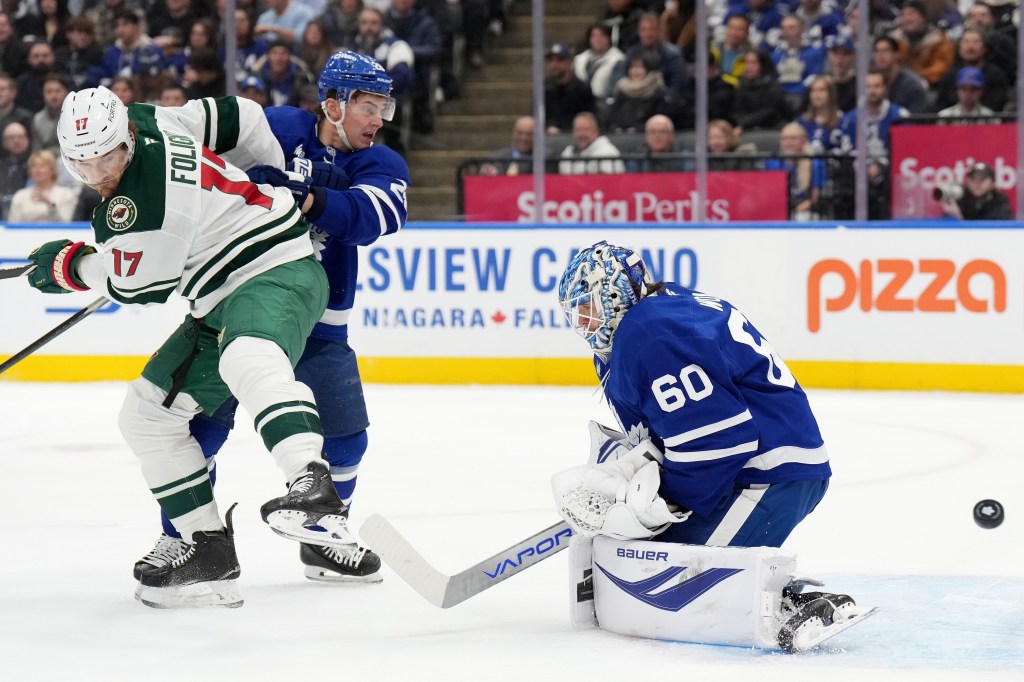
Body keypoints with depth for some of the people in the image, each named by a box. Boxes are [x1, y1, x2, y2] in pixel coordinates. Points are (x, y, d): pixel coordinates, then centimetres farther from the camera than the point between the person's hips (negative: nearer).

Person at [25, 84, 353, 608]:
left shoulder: (139, 201, -23)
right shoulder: (147, 123, 4)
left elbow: (138, 287, -11)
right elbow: (240, 118, 15)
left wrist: (70, 265, 6)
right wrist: (275, 184, 30)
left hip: (277, 272, -11)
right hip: (220, 306, 11)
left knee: (249, 360, -44)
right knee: (147, 415, 10)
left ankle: (313, 490, -64)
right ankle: (209, 554, 11)